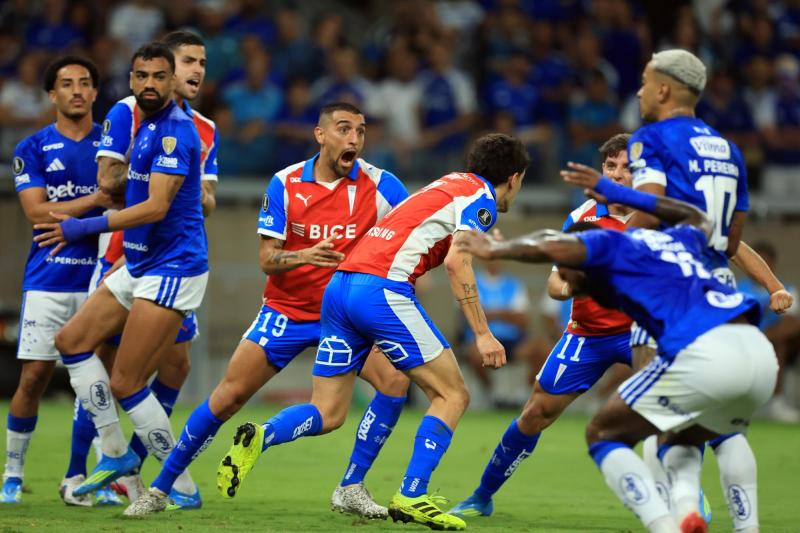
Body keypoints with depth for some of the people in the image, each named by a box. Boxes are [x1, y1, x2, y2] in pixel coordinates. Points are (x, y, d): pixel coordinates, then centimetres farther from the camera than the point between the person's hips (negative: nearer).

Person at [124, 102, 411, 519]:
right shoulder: (285, 183, -9)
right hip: (286, 311, -1)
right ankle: (159, 489, 8)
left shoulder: (379, 184, -10)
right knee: (227, 397, -6)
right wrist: (304, 256, -31)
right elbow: (266, 259, -10)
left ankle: (350, 489, -7)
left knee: (395, 382, -21)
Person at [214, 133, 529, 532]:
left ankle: (259, 437, -18)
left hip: (339, 285, 8)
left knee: (327, 414, 8)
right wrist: (482, 334, -12)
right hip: (382, 289, -8)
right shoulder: (481, 197, 3)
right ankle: (411, 496, -8)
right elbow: (457, 262, -11)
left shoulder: (445, 185, 29)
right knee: (452, 395, 2)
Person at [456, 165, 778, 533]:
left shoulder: (610, 243, 14)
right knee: (679, 441, 32)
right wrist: (617, 193, 61)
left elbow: (552, 246, -7)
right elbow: (699, 219, 58)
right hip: (762, 354, 7)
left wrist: (495, 250, 10)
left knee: (603, 435, 11)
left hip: (707, 352, -7)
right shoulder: (675, 238, 33)